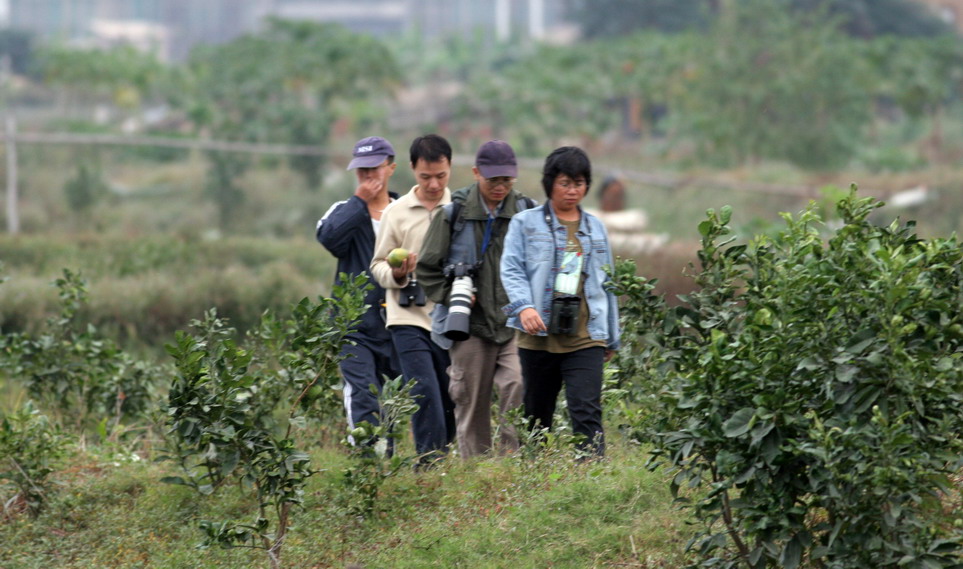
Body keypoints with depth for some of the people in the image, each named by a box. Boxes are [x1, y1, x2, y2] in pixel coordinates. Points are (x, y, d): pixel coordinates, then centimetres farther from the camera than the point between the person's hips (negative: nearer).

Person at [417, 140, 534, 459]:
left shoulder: (525, 212, 4)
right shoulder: (454, 213, 0)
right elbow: (427, 268, 8)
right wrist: (454, 297, -2)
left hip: (514, 325, 0)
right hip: (470, 325, 0)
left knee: (518, 391, -17)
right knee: (472, 403, 4)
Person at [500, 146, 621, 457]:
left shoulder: (595, 228, 17)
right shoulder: (525, 223, 7)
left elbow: (606, 283, 22)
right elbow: (511, 269, -4)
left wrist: (612, 337, 23)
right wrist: (524, 306, -23)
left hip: (586, 339, 1)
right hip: (539, 336, -1)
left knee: (587, 413, -13)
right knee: (536, 416, 7)